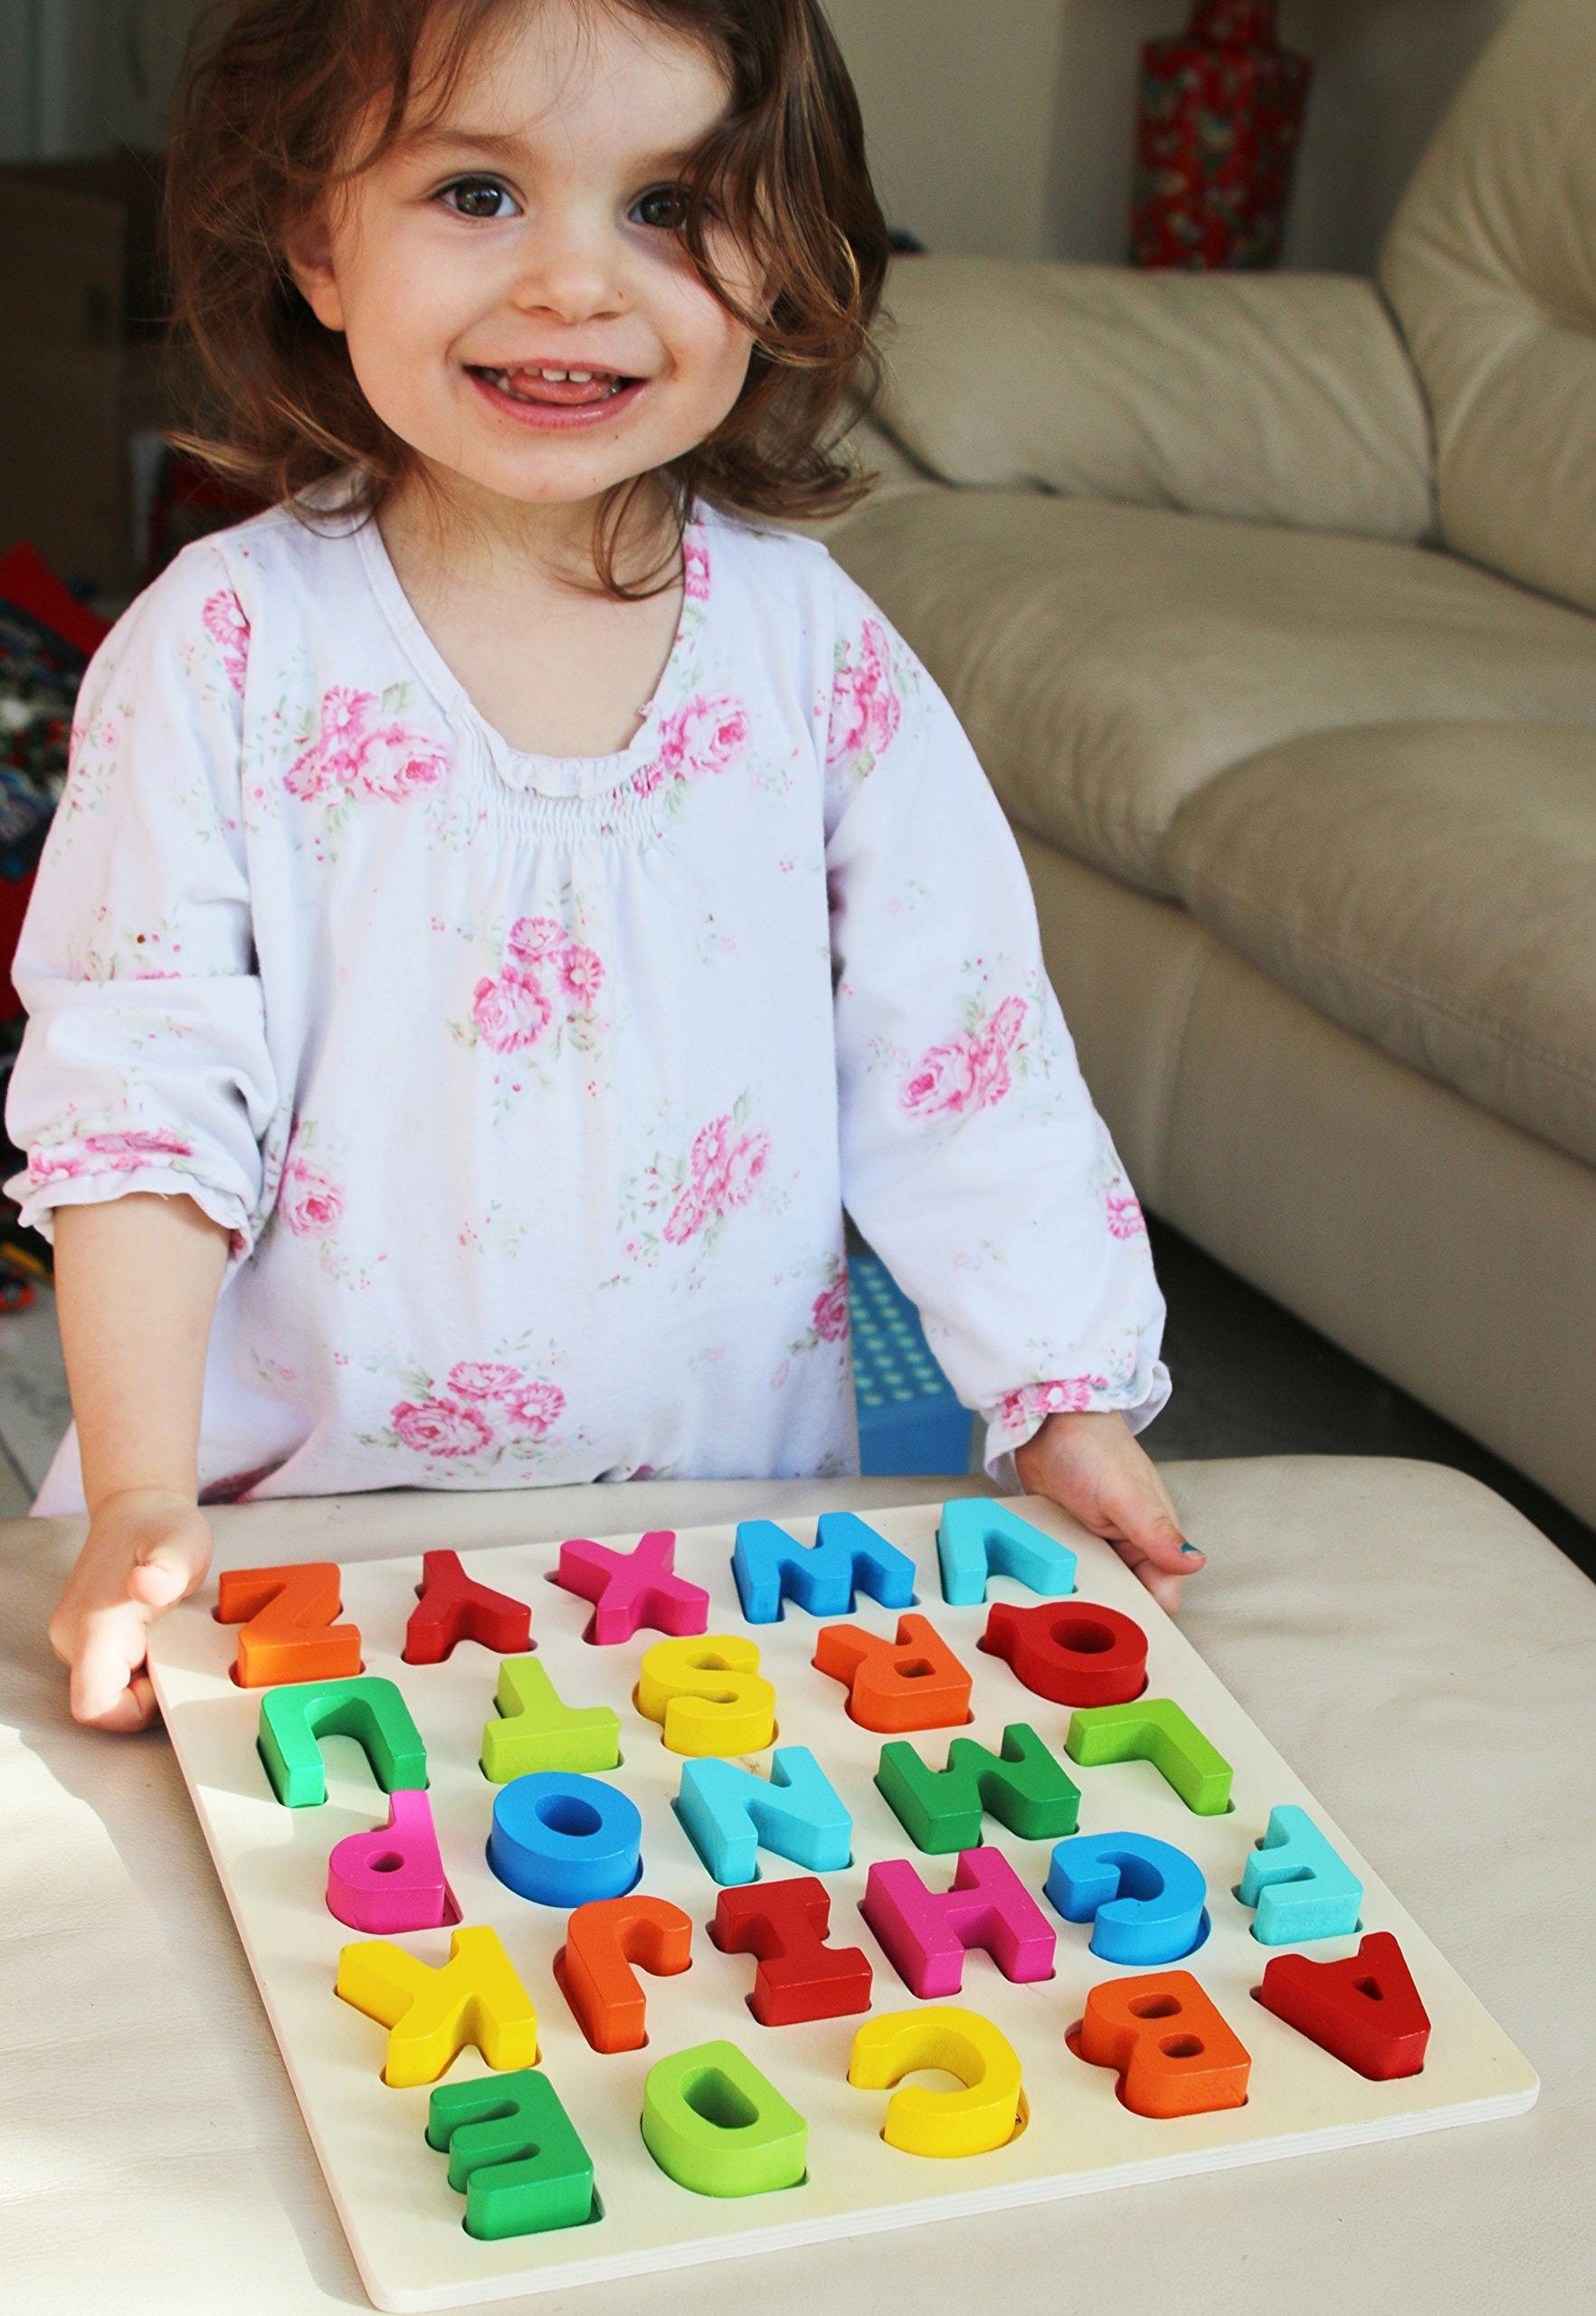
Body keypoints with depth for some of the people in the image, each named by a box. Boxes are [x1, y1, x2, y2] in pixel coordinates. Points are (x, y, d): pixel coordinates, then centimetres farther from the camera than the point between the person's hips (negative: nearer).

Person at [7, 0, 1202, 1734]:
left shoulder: (813, 645, -2)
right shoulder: (227, 649, -7)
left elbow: (960, 1063, 2)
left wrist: (1066, 1406, -3)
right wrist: (142, 1498, -14)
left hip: (736, 1500, 1)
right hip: (307, 1505, 0)